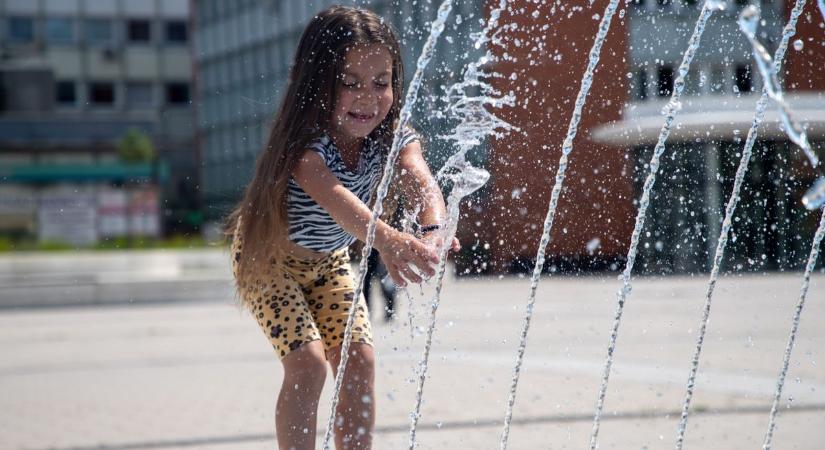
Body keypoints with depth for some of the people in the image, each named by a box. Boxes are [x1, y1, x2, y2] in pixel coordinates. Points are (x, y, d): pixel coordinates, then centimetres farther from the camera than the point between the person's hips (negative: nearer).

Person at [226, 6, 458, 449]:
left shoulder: (392, 136, -21)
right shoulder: (304, 142, -37)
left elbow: (421, 182, -42)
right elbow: (332, 196, -57)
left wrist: (432, 233, -65)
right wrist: (385, 238, -76)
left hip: (328, 260, 5)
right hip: (269, 257, -5)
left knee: (358, 359, -4)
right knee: (307, 364, -17)